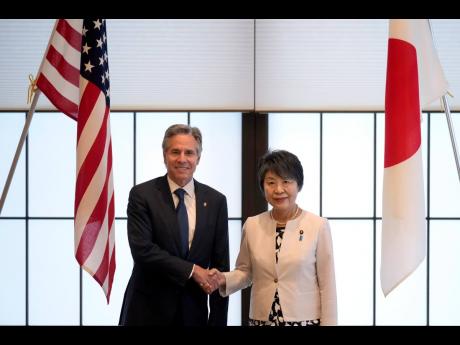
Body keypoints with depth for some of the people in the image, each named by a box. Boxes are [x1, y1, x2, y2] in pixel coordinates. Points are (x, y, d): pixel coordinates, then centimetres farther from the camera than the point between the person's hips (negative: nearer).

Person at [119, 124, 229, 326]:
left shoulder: (216, 201, 2)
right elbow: (142, 249, -16)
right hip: (148, 309, -2)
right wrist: (191, 270, -17)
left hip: (194, 311, 3)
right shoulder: (142, 195, -5)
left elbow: (220, 265, 2)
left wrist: (218, 321, -1)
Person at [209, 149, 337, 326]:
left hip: (304, 319, -2)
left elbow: (327, 285, -6)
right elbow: (245, 272, 9)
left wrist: (328, 323, -7)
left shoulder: (318, 226, -10)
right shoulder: (252, 225, -1)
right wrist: (224, 279, -9)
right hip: (261, 320, 3)